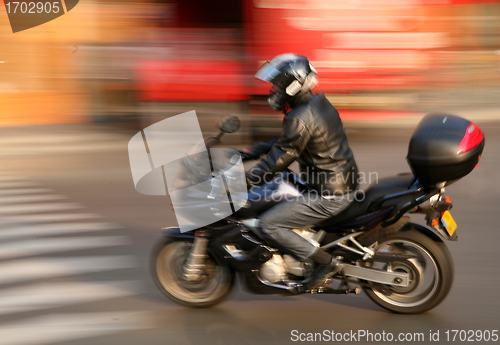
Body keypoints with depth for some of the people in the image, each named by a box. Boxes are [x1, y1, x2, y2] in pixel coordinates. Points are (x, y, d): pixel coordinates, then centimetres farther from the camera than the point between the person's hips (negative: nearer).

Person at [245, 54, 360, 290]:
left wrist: (244, 182, -13)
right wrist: (252, 151, 21)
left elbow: (281, 158, -20)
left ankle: (326, 262, -5)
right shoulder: (319, 103, 9)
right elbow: (286, 142, 20)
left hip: (329, 196, -10)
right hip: (344, 182, 10)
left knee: (268, 224, -10)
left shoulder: (301, 118, -21)